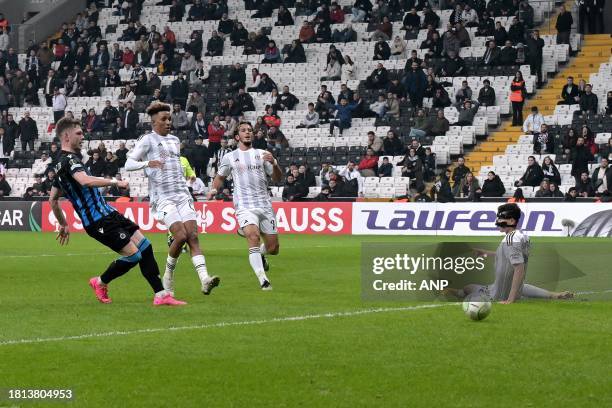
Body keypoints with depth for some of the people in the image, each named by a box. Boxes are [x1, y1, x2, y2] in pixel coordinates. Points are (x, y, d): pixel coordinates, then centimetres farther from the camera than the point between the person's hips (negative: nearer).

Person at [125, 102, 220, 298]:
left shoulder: (175, 140, 19)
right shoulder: (148, 140, -2)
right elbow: (128, 164, -10)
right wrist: (147, 163, -27)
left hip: (182, 195, 6)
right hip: (162, 198, -6)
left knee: (193, 236, -11)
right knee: (181, 235, -19)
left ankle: (204, 280, -23)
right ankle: (168, 275, 4)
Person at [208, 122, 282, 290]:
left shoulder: (262, 154, 13)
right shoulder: (230, 157, 12)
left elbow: (277, 179, 9)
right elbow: (220, 177, 26)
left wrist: (274, 164, -10)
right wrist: (214, 189, 6)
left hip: (265, 205, 2)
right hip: (244, 206, -2)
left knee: (273, 248, 2)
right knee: (253, 236, -29)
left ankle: (260, 253, 40)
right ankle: (263, 280, -29)